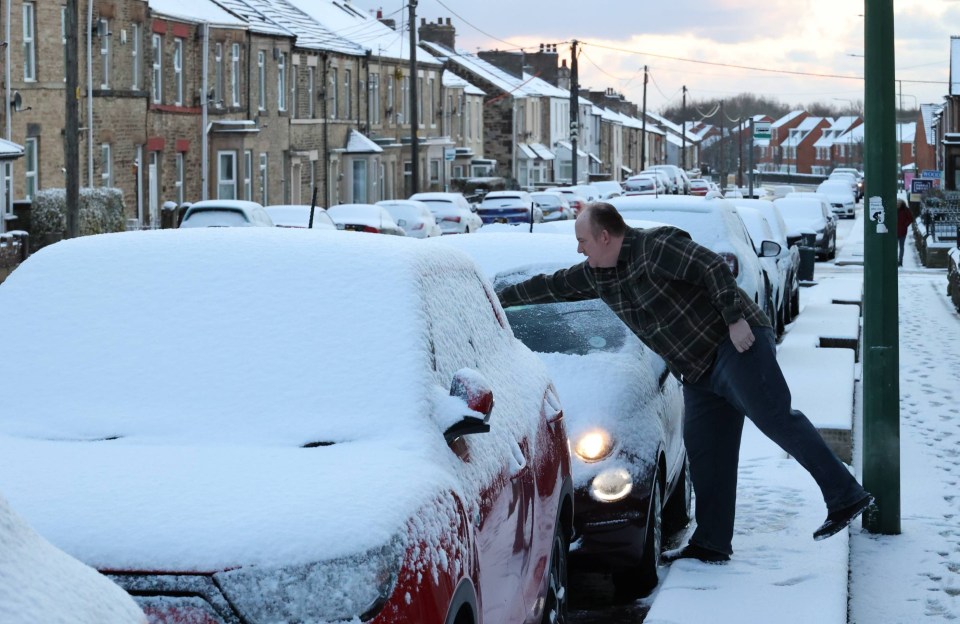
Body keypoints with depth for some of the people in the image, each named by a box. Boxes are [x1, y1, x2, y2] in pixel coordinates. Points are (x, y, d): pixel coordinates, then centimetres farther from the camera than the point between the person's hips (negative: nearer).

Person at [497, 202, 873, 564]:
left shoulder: (655, 247, -13)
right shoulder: (596, 275, 13)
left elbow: (714, 269, -20)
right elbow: (549, 286, 25)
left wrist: (736, 318, -25)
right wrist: (499, 298, 29)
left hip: (736, 346, -9)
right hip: (699, 372, 9)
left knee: (775, 419, -18)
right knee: (704, 453, 4)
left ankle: (846, 497, -20)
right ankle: (711, 544, 5)